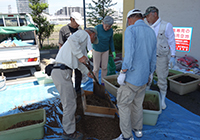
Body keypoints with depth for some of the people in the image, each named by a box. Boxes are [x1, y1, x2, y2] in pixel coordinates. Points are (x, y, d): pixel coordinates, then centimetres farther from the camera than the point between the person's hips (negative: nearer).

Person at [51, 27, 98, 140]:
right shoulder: (84, 33, -1)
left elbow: (77, 61, 39)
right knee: (70, 103, 1)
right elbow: (72, 40, -25)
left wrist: (86, 71, 48)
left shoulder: (81, 42, 27)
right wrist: (81, 55, -18)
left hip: (63, 72, 10)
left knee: (72, 97, 26)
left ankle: (70, 118, 50)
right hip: (62, 73, -10)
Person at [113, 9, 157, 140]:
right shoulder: (151, 32, 9)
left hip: (132, 77, -7)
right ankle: (138, 129, 38)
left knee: (123, 104, 7)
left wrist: (122, 73, -17)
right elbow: (153, 58, 14)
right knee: (137, 103, 22)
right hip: (144, 77, 8)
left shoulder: (130, 30, -13)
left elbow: (129, 54, -25)